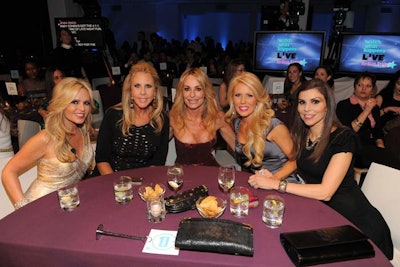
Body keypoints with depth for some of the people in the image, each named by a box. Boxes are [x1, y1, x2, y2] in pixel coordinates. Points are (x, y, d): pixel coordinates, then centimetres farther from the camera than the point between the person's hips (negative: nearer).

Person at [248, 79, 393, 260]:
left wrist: (277, 184, -24)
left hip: (356, 221, -5)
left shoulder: (344, 138, -18)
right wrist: (272, 177, -12)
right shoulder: (302, 134, 1)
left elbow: (325, 192, -25)